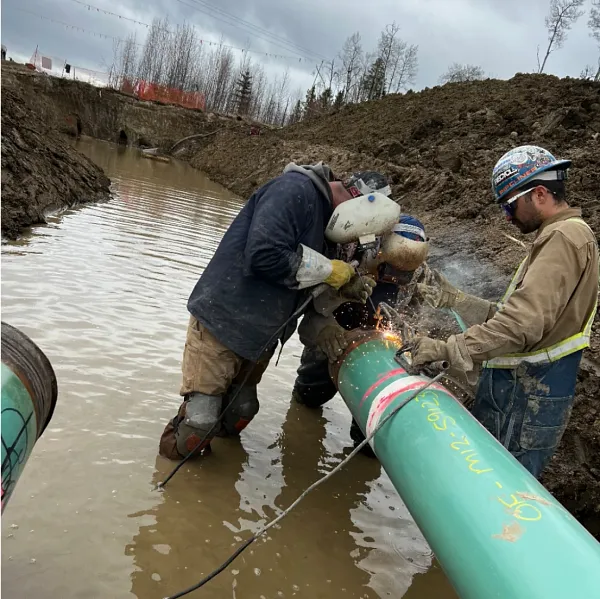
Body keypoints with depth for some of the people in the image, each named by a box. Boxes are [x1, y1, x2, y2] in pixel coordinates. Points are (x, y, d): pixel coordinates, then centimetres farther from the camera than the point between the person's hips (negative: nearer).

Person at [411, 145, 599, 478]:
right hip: (513, 386, 10)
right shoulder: (556, 239, 20)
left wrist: (448, 350, -20)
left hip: (528, 397, -10)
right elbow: (510, 313, 18)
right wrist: (453, 299, 10)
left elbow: (523, 324, -25)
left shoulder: (564, 237, -14)